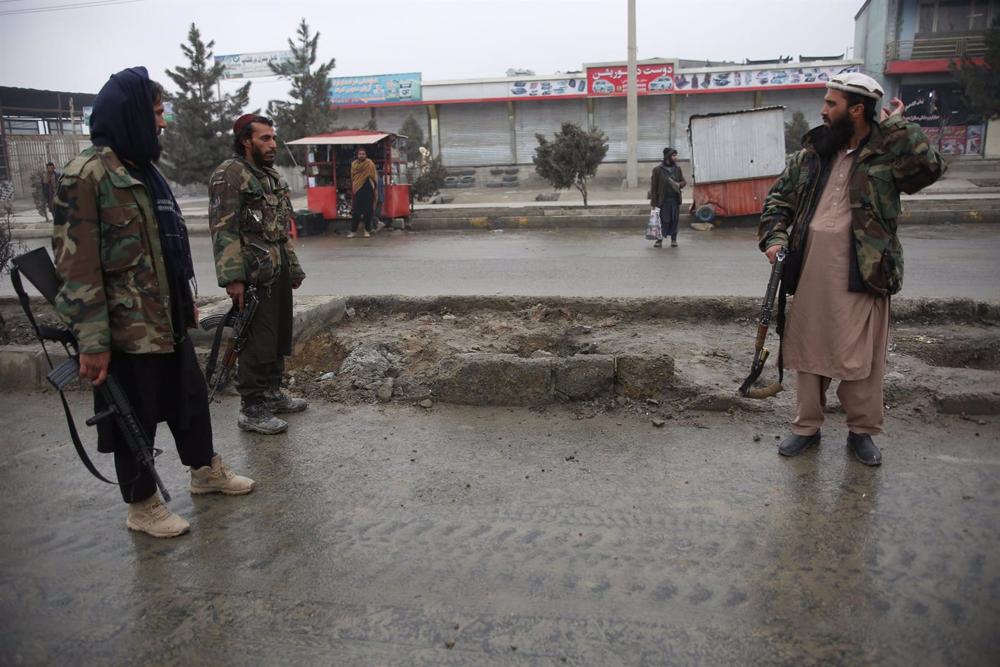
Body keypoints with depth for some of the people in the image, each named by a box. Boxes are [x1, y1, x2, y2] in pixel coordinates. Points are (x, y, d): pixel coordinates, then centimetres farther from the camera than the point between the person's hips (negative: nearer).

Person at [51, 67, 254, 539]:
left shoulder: (144, 169, 12)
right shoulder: (89, 174, -16)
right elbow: (76, 264, -19)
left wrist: (187, 302, 21)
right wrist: (92, 341, -21)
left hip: (168, 319, 8)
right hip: (128, 327, -8)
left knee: (191, 397, 20)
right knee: (135, 417, 7)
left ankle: (205, 471, 40)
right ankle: (142, 506, 24)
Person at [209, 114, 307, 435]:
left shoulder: (273, 175, 17)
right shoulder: (229, 175, -11)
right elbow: (223, 230, -18)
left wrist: (293, 268, 22)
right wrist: (233, 278, -23)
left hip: (279, 274, 9)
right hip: (254, 276, -9)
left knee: (280, 337, 16)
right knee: (257, 343, -5)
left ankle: (272, 393, 29)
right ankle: (252, 409, 4)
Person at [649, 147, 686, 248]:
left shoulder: (677, 169, 9)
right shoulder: (657, 169, -4)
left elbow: (684, 181, 17)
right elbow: (654, 186, -5)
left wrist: (679, 184, -8)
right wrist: (654, 203, -8)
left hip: (675, 200, 4)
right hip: (663, 200, -4)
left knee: (674, 220, 4)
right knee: (663, 220, -4)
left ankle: (673, 239, 14)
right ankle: (659, 240, 6)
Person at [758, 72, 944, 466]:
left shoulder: (887, 151, -3)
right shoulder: (812, 152, 9)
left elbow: (928, 167, -21)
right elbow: (779, 196, 13)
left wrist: (897, 126, -13)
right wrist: (774, 237, -2)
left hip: (861, 273, -4)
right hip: (809, 271, 4)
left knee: (859, 357, 3)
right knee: (807, 350, 11)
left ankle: (863, 431, 23)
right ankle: (807, 427, 26)